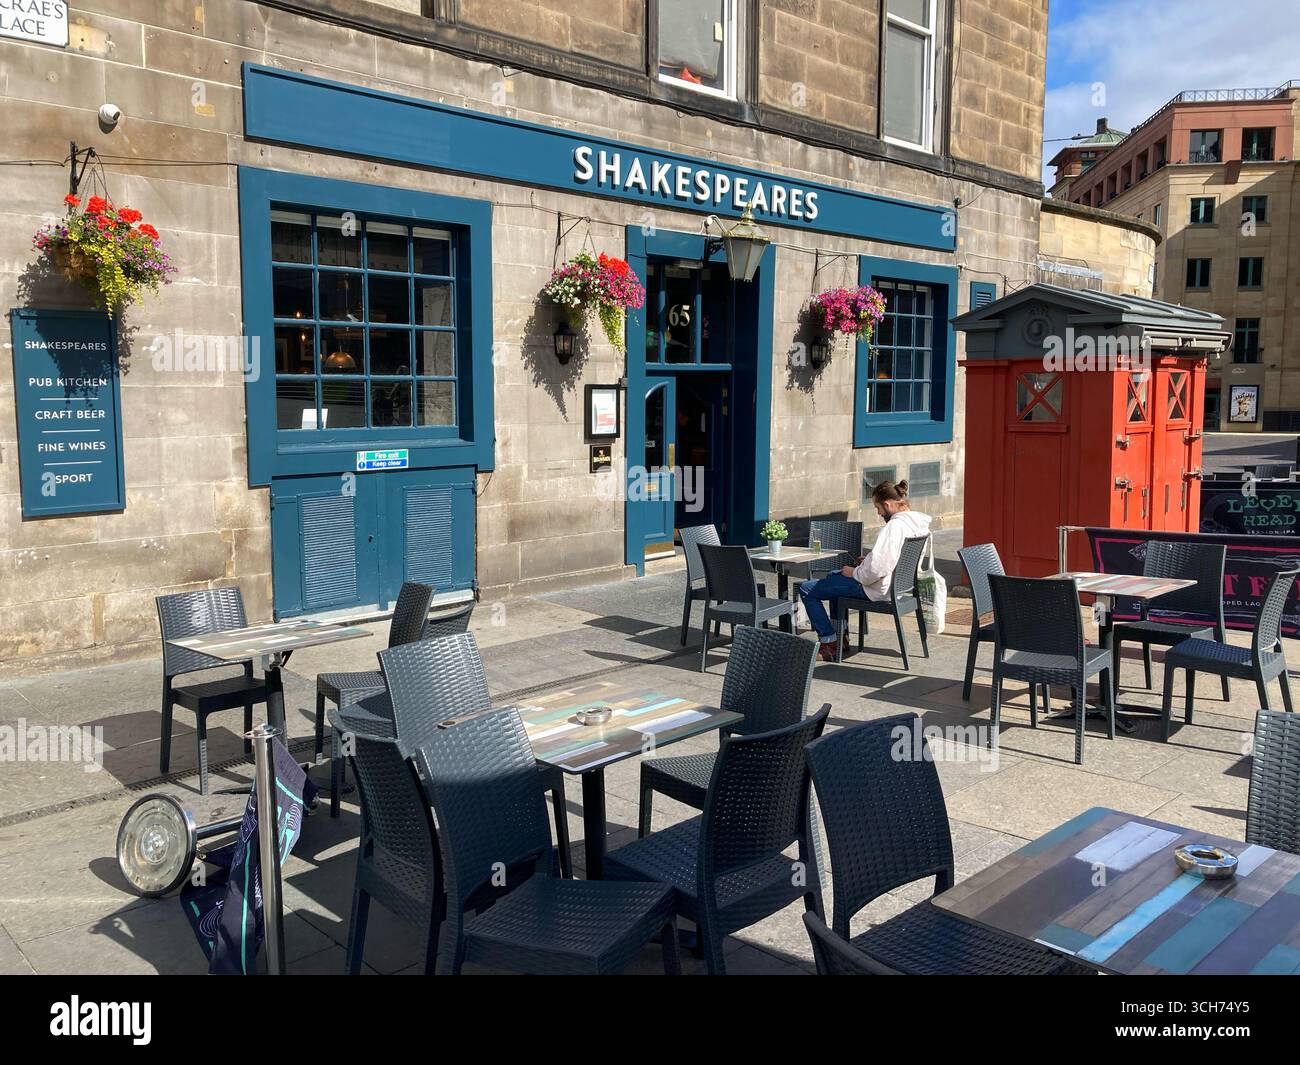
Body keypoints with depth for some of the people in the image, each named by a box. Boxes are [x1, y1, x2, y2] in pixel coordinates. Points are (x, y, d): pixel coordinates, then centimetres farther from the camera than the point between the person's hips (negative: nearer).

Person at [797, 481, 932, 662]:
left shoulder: (895, 526, -28)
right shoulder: (919, 523, 2)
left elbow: (876, 569, -31)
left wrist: (854, 572, -12)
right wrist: (868, 560, 9)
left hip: (879, 589, -10)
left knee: (806, 589, -3)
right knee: (833, 576, 34)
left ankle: (830, 644, 1)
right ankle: (840, 635, 32)